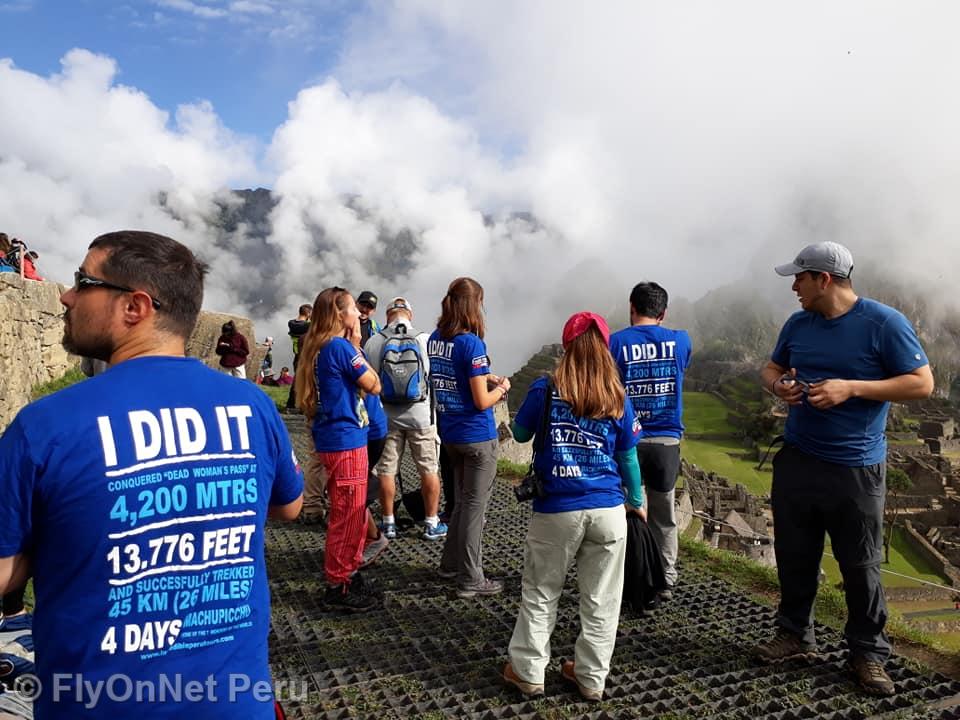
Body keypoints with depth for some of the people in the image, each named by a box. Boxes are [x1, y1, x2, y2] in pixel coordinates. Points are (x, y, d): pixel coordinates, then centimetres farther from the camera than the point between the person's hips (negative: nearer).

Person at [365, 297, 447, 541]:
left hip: (386, 415, 1)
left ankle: (388, 523, 19)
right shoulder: (425, 340, -8)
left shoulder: (373, 342, -5)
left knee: (386, 470, 11)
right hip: (420, 413, -1)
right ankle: (432, 524, 15)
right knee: (429, 470, 9)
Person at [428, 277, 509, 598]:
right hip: (477, 437, -7)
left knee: (463, 500, 23)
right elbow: (482, 401, -19)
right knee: (475, 505, 5)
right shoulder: (471, 343, -20)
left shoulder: (434, 339, 2)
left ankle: (451, 564, 34)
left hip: (449, 433, 7)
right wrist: (501, 389, -1)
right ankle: (471, 580, 16)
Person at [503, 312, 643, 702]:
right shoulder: (617, 398, 0)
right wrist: (637, 501, 22)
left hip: (556, 511, -1)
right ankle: (591, 678, 25)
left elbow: (520, 434, 8)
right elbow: (628, 458, 8)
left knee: (540, 594, 14)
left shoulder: (545, 389, -6)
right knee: (600, 601, 13)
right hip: (608, 510, 2)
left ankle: (528, 671, 24)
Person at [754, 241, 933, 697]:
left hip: (857, 468, -5)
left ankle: (868, 654, 24)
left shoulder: (884, 323, -11)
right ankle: (795, 634, 31)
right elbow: (771, 369, 17)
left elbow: (922, 384, -11)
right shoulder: (798, 323, 5)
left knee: (860, 565, 6)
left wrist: (851, 388, -22)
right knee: (794, 555, 14)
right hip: (796, 461, 5)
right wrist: (778, 385, -8)